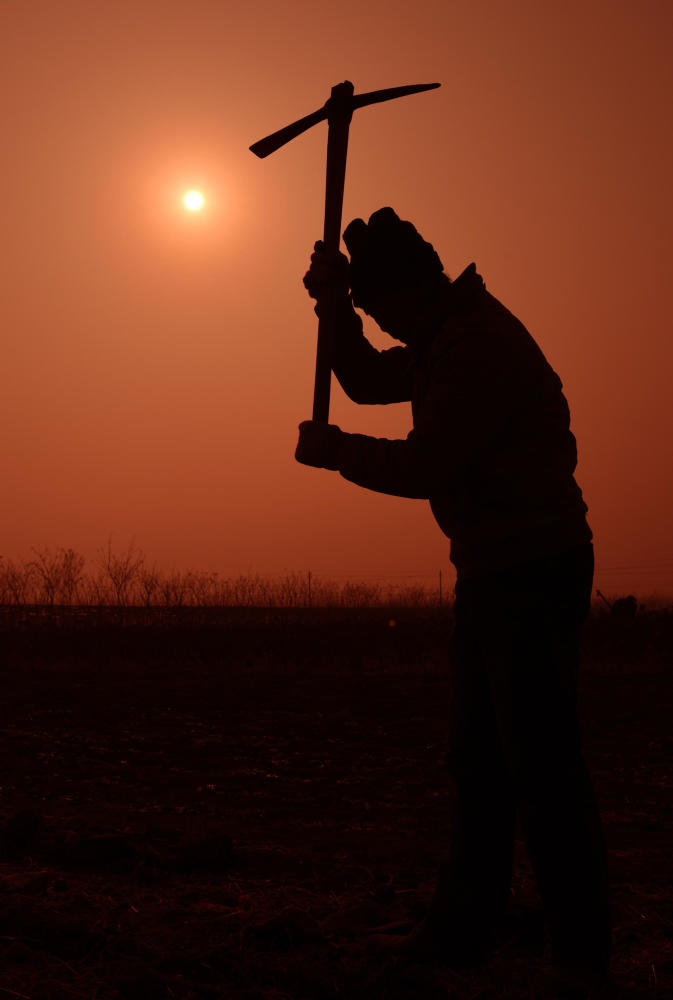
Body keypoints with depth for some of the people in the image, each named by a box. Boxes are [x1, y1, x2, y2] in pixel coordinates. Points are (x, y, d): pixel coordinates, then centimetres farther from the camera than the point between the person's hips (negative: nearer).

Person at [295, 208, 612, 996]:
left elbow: (420, 467, -20)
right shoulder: (452, 339, 14)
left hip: (533, 574, -10)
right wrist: (336, 305, 8)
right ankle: (464, 931, 23)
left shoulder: (481, 345, -18)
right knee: (477, 760, 14)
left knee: (541, 766, -8)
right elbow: (370, 381, 24)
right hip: (492, 575, 10)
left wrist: (330, 450, -4)